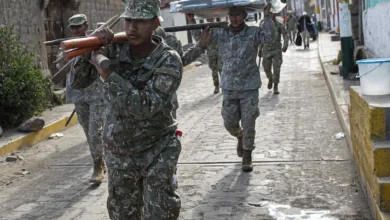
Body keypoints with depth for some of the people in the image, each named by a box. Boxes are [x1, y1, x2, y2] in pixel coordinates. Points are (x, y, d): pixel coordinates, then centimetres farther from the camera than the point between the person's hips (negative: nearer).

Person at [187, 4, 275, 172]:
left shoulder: (253, 33, -7)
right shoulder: (221, 34, 1)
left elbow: (270, 36, -24)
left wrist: (267, 16, -31)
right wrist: (192, 22, -1)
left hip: (249, 87, -2)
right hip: (229, 87, 3)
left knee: (248, 124, 2)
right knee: (229, 123, 7)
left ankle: (247, 157, 20)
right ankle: (240, 137, 42)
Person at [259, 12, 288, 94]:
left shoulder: (280, 25, -4)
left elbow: (285, 36, -8)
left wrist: (285, 46, -25)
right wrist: (260, 49, 12)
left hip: (277, 50, -2)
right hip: (267, 50, 2)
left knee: (277, 69, -6)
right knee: (266, 68, 5)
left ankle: (275, 86, 6)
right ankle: (270, 78, 37)